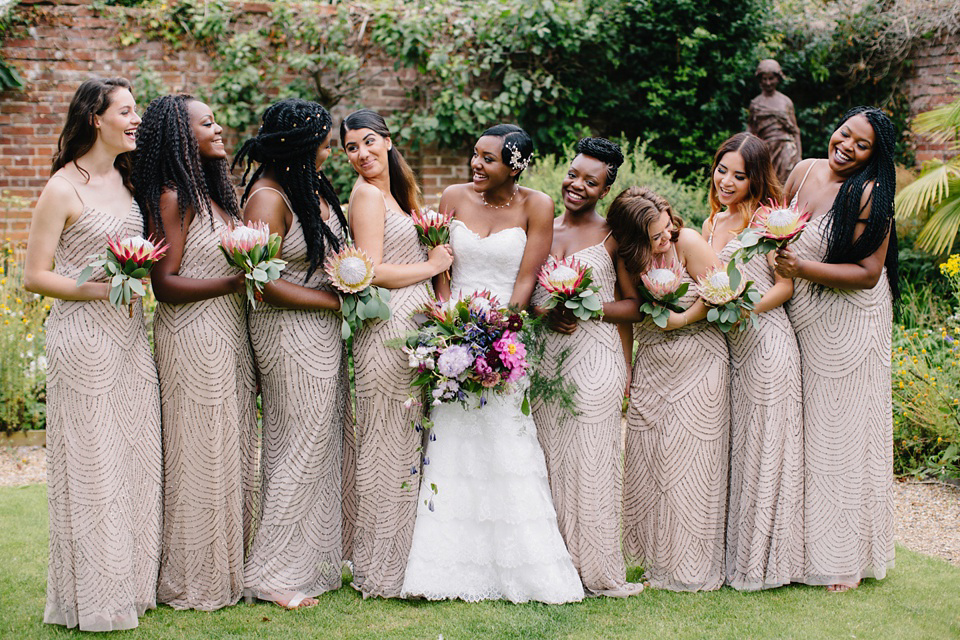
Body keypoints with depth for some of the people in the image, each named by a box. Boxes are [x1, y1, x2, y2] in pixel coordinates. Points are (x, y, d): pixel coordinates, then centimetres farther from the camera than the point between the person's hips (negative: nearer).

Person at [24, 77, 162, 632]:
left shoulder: (126, 180, 11)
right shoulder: (64, 189, -10)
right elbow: (35, 276, -11)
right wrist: (102, 289, -19)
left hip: (131, 333, 7)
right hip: (83, 337, -7)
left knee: (137, 458, 10)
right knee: (92, 465, -1)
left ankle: (135, 583, 21)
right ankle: (94, 596, 10)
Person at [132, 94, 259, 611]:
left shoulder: (214, 192, 13)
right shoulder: (173, 198, -13)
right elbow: (164, 283, -17)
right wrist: (233, 282, -21)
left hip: (229, 334, 9)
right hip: (193, 337, -9)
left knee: (231, 448, 13)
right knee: (200, 455, -1)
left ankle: (228, 565, 23)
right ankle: (194, 581, 10)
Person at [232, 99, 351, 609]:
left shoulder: (310, 187, 10)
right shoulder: (268, 198, -16)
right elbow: (266, 284, -20)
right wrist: (335, 299, -14)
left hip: (322, 332, 9)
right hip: (290, 333, -9)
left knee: (326, 442, 13)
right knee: (299, 448, -2)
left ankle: (314, 558, 24)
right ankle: (273, 574, 9)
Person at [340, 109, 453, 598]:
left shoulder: (394, 192, 19)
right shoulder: (367, 193, -9)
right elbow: (372, 271, -17)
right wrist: (434, 265, -7)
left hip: (413, 327, 9)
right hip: (389, 326, -9)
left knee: (407, 442, 10)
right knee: (388, 443, -4)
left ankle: (400, 556, 18)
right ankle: (380, 570, 3)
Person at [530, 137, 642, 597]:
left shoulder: (612, 235, 2)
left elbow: (632, 302, 5)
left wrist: (587, 308, -6)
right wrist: (547, 314, -4)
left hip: (594, 356, -3)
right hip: (545, 355, 3)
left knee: (590, 460, -3)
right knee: (549, 458, 4)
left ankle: (597, 571, 7)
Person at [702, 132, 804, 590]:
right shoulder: (713, 223, 15)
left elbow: (785, 285, -8)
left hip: (766, 342, -7)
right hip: (729, 346, 7)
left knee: (764, 447, 0)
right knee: (734, 446, 9)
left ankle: (764, 561, 10)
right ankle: (736, 556, 17)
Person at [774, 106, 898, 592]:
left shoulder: (870, 196, -17)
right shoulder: (804, 171, 3)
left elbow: (867, 273, -20)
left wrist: (802, 268, -23)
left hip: (849, 328, -6)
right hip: (803, 320, 6)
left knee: (843, 429, 3)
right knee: (806, 426, 10)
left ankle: (847, 556, 16)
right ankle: (807, 543, 22)